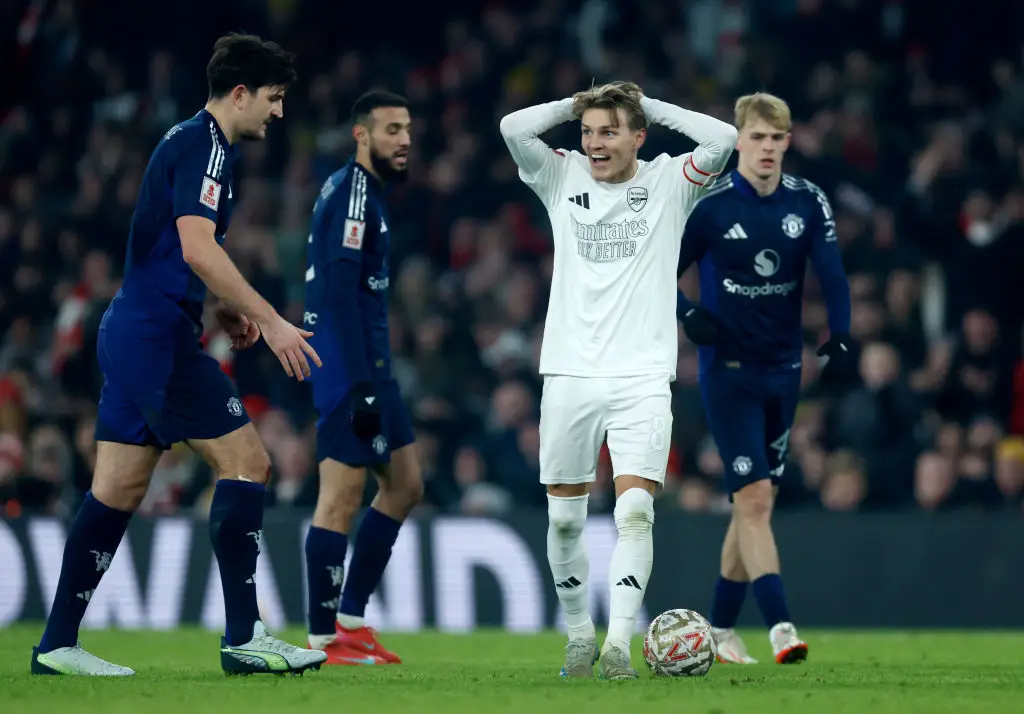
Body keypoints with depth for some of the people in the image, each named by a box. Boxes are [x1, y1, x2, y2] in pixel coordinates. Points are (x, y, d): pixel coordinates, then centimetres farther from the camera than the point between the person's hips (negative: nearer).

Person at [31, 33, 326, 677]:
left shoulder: (191, 142, 20)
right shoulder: (204, 147, -12)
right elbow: (198, 249, -23)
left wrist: (223, 309, 18)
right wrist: (270, 320, -22)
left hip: (133, 330, 10)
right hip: (158, 335, -10)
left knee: (118, 489, 9)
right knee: (247, 461, -8)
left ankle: (58, 644, 8)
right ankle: (244, 638, -8)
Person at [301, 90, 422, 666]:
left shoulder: (371, 193, 18)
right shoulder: (351, 194, -13)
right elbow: (340, 294, -20)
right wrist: (361, 387, -24)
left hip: (370, 366, 10)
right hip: (350, 365, -10)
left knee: (405, 486, 13)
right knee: (342, 498, -7)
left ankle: (350, 619, 16)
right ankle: (325, 639, -4)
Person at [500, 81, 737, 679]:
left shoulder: (668, 183, 5)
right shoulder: (563, 178, 10)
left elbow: (722, 139, -10)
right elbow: (514, 127, -5)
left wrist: (647, 105, -2)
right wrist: (577, 105, 4)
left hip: (643, 377, -2)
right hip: (570, 375, 2)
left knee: (635, 510, -15)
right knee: (565, 517, 5)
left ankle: (619, 643, -19)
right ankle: (579, 632, 21)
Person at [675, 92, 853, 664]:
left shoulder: (809, 202, 0)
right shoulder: (708, 205, -10)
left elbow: (833, 275, -5)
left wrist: (841, 338, -21)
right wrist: (688, 315, -22)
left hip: (783, 370, 5)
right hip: (728, 373, -5)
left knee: (756, 503, 11)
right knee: (754, 499, -14)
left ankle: (721, 630, 23)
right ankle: (781, 627, -20)